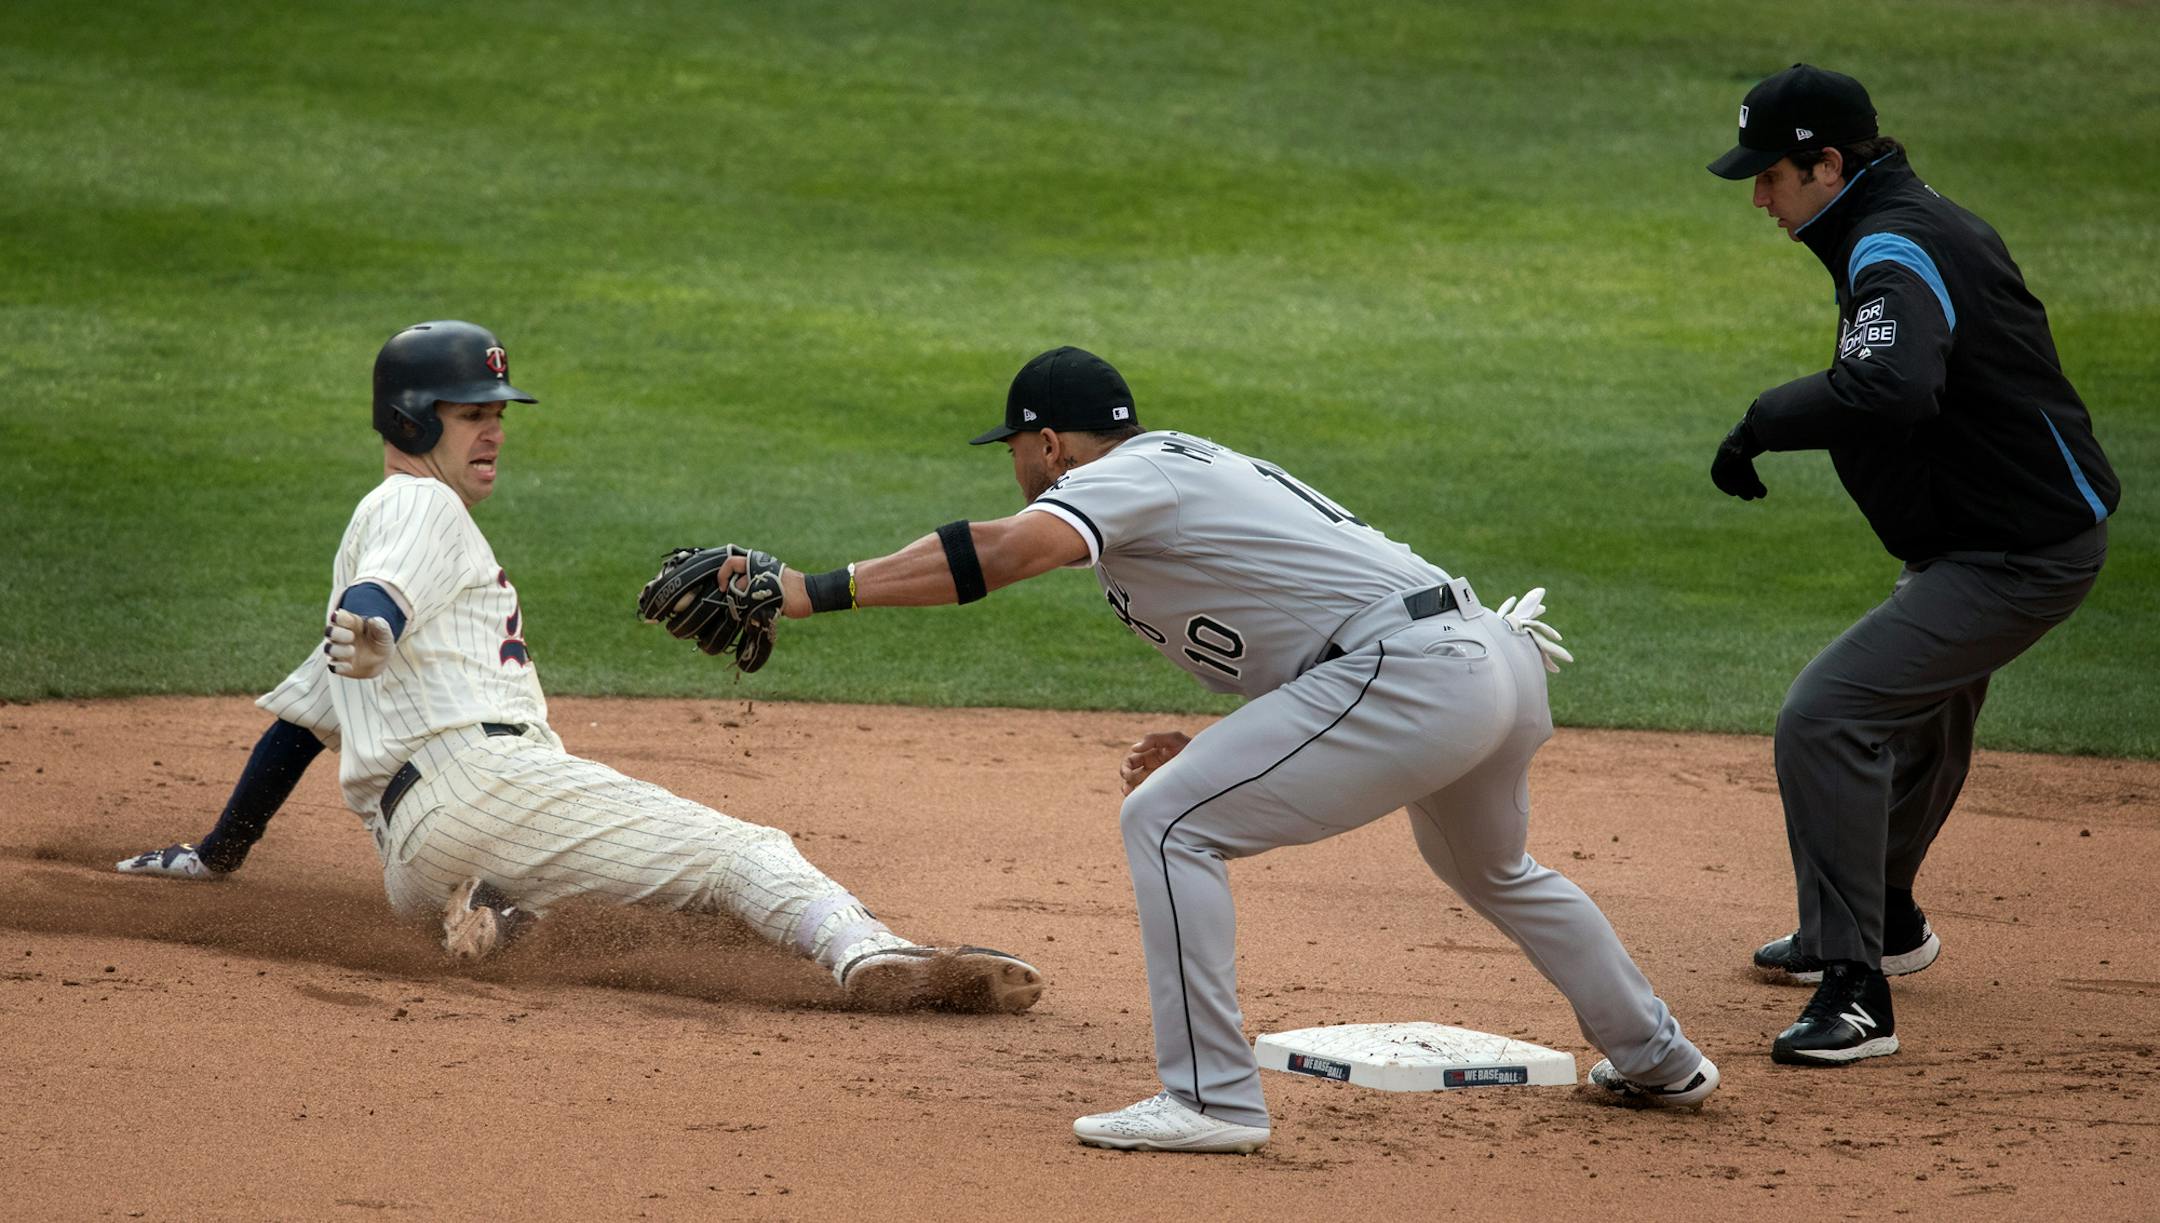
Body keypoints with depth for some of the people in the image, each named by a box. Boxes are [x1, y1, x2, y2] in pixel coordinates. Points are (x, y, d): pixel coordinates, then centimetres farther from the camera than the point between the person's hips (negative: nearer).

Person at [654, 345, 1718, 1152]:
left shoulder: (1126, 476, -4)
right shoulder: (1192, 469, 26)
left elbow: (1002, 555, -23)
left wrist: (814, 591, -26)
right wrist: (1217, 753, 17)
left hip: (1409, 671, -10)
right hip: (1499, 662, 10)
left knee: (1167, 822, -6)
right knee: (1488, 869, 35)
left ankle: (1211, 1096, -9)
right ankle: (1656, 1060, 50)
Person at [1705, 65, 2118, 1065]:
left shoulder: (1895, 253, -23)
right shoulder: (1925, 220, 10)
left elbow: (1888, 393, -43)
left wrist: (1764, 422, -31)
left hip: (2021, 552, -11)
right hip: (2016, 526, 11)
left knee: (1827, 716, -20)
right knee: (1913, 707, 31)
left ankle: (1856, 995, -20)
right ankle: (1884, 926, 55)